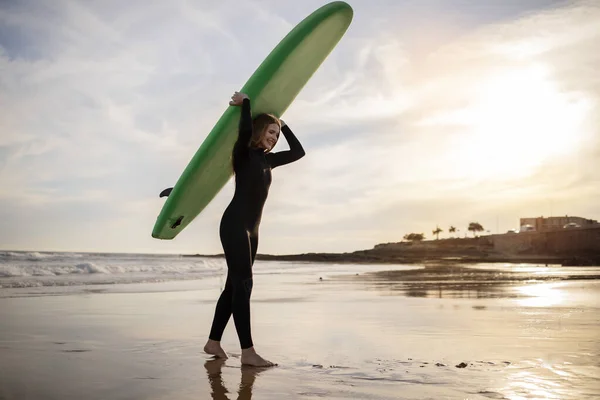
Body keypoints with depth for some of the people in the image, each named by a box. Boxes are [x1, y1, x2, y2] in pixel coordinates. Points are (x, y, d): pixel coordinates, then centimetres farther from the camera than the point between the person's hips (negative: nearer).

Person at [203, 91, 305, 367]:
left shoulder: (267, 159, 18)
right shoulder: (244, 152, -3)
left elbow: (298, 152, 24)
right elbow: (245, 129, -24)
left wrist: (284, 125, 22)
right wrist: (245, 102, -8)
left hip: (251, 229, 9)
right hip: (234, 224, -9)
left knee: (234, 285, 9)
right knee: (243, 284, -13)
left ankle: (213, 342, 17)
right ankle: (247, 351, -14)